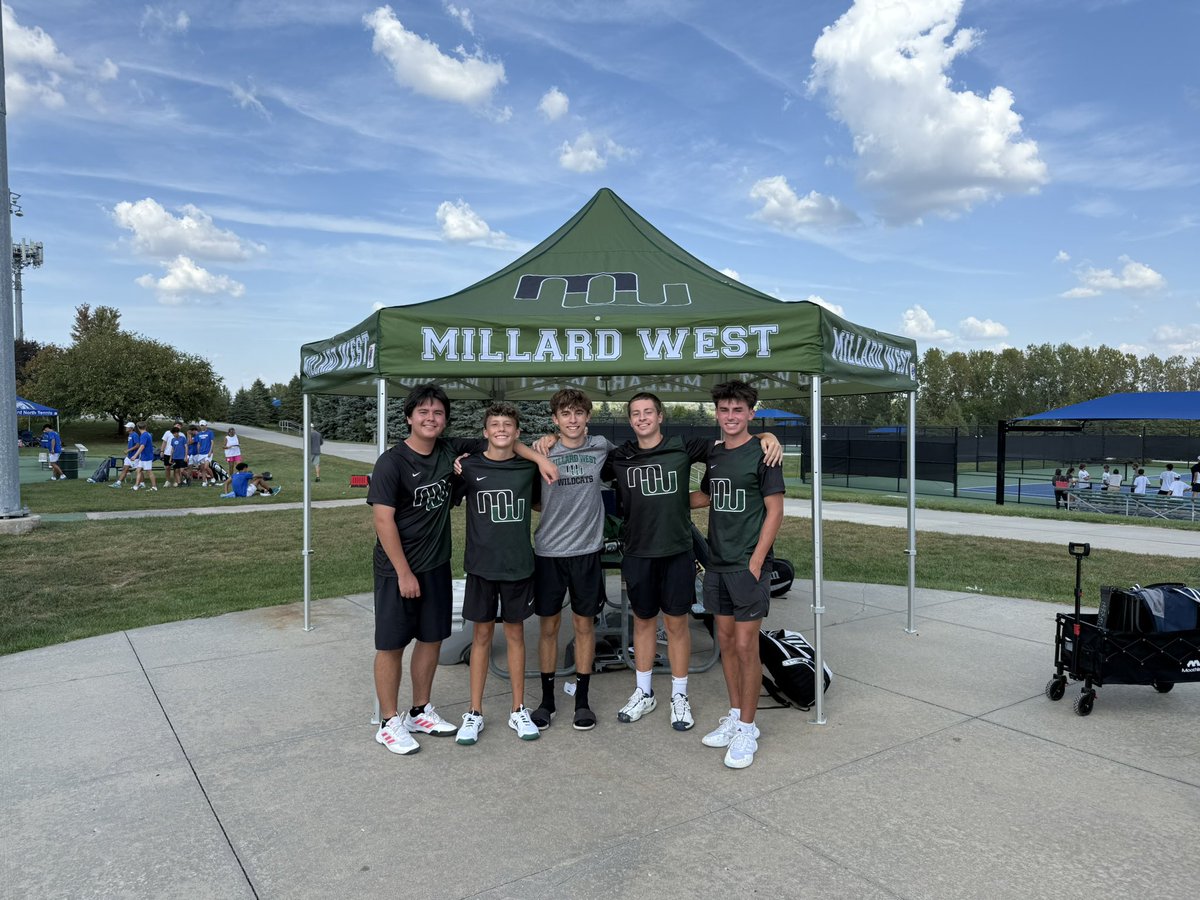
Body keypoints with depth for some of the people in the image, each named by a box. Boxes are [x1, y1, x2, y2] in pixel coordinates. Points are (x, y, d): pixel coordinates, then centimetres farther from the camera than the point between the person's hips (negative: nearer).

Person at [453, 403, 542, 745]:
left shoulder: (529, 468, 1)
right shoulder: (469, 467, -3)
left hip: (518, 564, 1)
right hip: (481, 564, -1)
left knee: (515, 633, 10)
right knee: (482, 634, 7)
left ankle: (518, 711, 22)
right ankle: (474, 713, 19)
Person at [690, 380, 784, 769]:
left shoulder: (762, 453, -9)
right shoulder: (714, 454, 11)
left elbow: (775, 510, -10)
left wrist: (755, 562, -15)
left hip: (748, 565, -6)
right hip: (717, 563, 7)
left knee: (745, 646, -3)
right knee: (725, 640, 13)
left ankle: (747, 730, 10)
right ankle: (735, 716, 26)